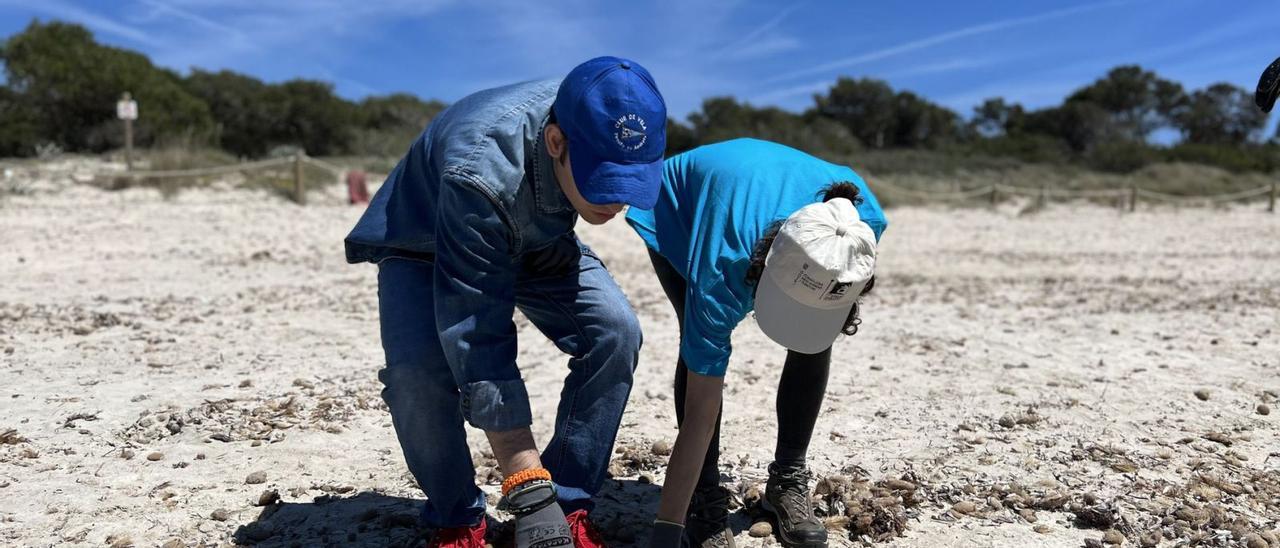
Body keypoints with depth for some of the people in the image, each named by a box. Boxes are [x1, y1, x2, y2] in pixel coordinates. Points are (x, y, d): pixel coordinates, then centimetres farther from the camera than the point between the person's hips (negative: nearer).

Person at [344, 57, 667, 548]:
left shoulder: (609, 133, -25)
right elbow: (479, 342, -41)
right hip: (424, 245, -4)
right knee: (417, 368, -30)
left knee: (615, 331, -21)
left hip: (537, 239, 4)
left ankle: (570, 506, -6)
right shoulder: (480, 174, -43)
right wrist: (528, 493, -41)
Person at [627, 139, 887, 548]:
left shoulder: (864, 218, -36)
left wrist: (838, 309, -17)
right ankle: (704, 500, -8)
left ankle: (787, 481, 6)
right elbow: (700, 415, -39)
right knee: (701, 351, -24)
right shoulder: (723, 269, -45)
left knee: (814, 342, -12)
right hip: (680, 209, -3)